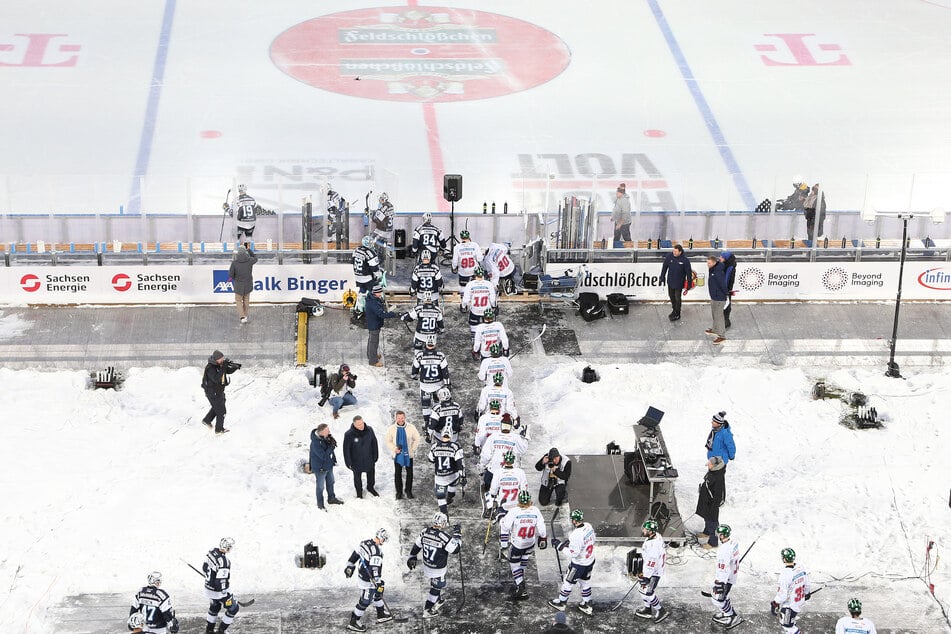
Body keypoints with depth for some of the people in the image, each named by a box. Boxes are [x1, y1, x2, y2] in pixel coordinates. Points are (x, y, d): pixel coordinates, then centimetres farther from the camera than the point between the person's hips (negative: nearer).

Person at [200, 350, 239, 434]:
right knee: (221, 411, 2)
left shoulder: (220, 364, -3)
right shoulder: (210, 368, -28)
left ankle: (207, 420, 45)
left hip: (219, 391, 9)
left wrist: (235, 367, -15)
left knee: (216, 407, 28)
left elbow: (229, 371, 5)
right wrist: (223, 368, -42)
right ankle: (219, 429, 16)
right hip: (213, 392, -9)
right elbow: (216, 379, -39)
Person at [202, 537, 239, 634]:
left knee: (214, 607, 31)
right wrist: (227, 596, -18)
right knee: (233, 608, 14)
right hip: (219, 591, -8)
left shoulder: (212, 552, -9)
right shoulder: (224, 562, -33)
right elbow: (221, 582, -30)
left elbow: (204, 568, 6)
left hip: (208, 586, 8)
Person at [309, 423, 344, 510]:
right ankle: (320, 504, 30)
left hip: (329, 465, 8)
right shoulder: (315, 443, -35)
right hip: (320, 468, -8)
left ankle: (331, 498, 47)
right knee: (320, 486, 11)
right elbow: (324, 456, -33)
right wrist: (331, 446, -32)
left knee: (330, 483, 26)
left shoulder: (325, 437, -8)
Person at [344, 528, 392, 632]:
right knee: (365, 602, 3)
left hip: (361, 573, 10)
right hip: (367, 581, -10)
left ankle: (381, 615, 41)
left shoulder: (365, 543, -1)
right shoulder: (377, 551, -27)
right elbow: (375, 568, -28)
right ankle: (353, 623, 13)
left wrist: (350, 566, 21)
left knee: (377, 594, 25)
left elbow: (355, 554, 10)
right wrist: (378, 582, -23)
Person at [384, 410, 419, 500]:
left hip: (408, 454, 0)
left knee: (409, 473, 7)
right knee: (397, 474, 5)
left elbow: (416, 439, 3)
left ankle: (408, 491, 23)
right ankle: (399, 492, 18)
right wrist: (394, 449, -12)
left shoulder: (411, 428, -8)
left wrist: (413, 449, -5)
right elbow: (388, 441, 2)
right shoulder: (391, 429, -7)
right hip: (397, 455, 0)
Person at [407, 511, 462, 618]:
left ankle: (437, 601, 50)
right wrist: (457, 534, -11)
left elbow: (416, 545, 5)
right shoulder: (444, 537, -30)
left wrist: (412, 557, 21)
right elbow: (456, 548, -22)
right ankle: (427, 610, 22)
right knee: (436, 588, 13)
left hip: (426, 565, 7)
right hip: (438, 569, -7)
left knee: (437, 584, 30)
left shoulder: (425, 532, -9)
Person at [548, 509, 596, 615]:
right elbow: (593, 539, 10)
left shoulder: (576, 535, -33)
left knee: (568, 582, 14)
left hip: (579, 564, -7)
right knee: (585, 582, 23)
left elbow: (573, 553, -28)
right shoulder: (588, 526, -9)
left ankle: (561, 603, 32)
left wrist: (560, 545, -18)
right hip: (590, 561, 7)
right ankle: (586, 605, 34)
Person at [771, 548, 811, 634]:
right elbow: (807, 585, 7)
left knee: (788, 625, 6)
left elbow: (782, 594, -26)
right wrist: (807, 594, 27)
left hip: (789, 606, -8)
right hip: (799, 603, 8)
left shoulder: (785, 574, -30)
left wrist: (774, 604, -12)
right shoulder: (801, 569, -7)